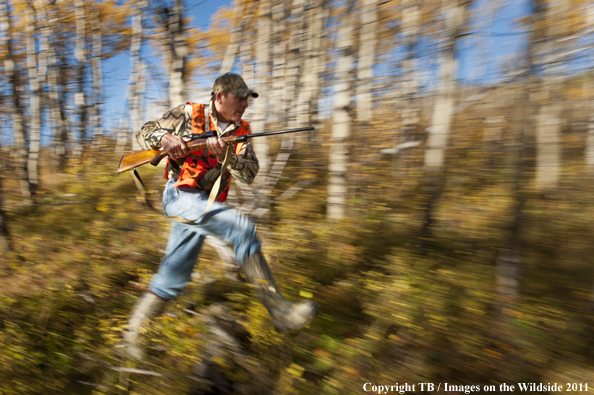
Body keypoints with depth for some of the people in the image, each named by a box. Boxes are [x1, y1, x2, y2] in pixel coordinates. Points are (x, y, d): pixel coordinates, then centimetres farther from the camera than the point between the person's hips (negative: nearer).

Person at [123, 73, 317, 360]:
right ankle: (277, 309, -24)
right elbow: (144, 134, 7)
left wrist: (225, 155, -19)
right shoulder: (187, 114, 1)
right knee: (241, 227, -26)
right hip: (180, 196, -5)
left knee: (173, 277, 7)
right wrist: (164, 137, -15)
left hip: (205, 206, 6)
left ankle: (134, 332, 27)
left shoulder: (241, 130, 9)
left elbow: (250, 173, -2)